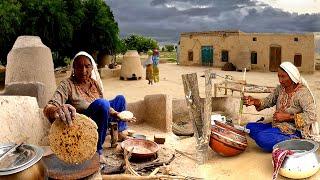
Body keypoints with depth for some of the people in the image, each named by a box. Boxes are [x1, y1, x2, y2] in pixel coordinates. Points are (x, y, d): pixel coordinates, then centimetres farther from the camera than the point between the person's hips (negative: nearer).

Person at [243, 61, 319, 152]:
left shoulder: (303, 92, -16)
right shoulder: (280, 88, 4)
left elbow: (311, 116, -21)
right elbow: (268, 101, 4)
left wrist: (287, 117, -23)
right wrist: (254, 101, -17)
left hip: (294, 131, -8)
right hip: (277, 126, 9)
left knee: (262, 138, -29)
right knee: (250, 127, -4)